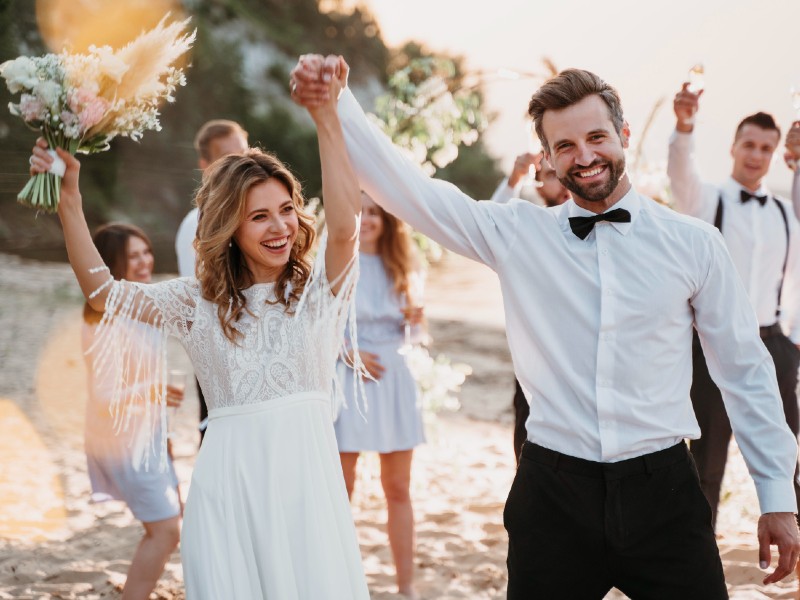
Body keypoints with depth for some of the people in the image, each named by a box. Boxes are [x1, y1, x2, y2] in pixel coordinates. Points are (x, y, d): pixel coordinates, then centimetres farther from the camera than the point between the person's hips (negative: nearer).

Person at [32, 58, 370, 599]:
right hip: (228, 486, 1)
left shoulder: (317, 288, 3)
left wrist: (326, 116, -26)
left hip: (306, 477, -1)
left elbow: (345, 225, -16)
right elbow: (102, 290, 0)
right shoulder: (199, 302, 8)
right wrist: (69, 199, -8)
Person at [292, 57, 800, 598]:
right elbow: (407, 188, -4)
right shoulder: (517, 234, 3)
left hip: (661, 492, 0)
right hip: (554, 492, 0)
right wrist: (335, 105, -19)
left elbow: (745, 371, 6)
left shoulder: (694, 244, 2)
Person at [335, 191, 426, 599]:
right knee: (341, 489, 2)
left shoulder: (399, 266, 10)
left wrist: (414, 318, -6)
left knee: (398, 488, 6)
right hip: (348, 379, -4)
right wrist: (349, 352, -17)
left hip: (394, 378, 4)